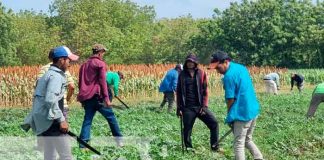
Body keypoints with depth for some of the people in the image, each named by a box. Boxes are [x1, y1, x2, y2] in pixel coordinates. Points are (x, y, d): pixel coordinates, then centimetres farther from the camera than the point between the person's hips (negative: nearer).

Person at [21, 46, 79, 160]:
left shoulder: (48, 74, 18)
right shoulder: (56, 76, -13)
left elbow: (42, 97, 21)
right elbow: (50, 100, -24)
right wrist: (61, 119, -21)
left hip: (43, 121, 10)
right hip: (50, 121, -10)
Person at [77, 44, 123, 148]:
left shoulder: (84, 65, 17)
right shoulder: (100, 64, -4)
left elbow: (80, 83, 20)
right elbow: (102, 82, -12)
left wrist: (82, 98, 26)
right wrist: (106, 98, -14)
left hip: (86, 97, 6)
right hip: (97, 96, -6)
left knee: (87, 120, 6)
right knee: (111, 116, 7)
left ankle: (83, 145, -5)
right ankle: (119, 140, 11)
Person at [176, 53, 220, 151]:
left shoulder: (201, 74, 2)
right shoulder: (182, 75, 4)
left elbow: (205, 91, 2)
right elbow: (179, 92, 7)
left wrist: (204, 106, -6)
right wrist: (179, 108, 2)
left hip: (200, 106, 0)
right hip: (187, 108, 0)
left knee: (214, 123, -10)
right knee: (187, 128, 4)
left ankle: (215, 147, 0)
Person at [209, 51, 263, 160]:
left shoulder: (229, 76, -17)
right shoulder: (242, 68, 10)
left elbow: (230, 99, -15)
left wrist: (230, 116, 0)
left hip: (242, 113, -9)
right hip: (253, 110, 9)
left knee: (239, 144, -2)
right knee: (248, 140, 22)